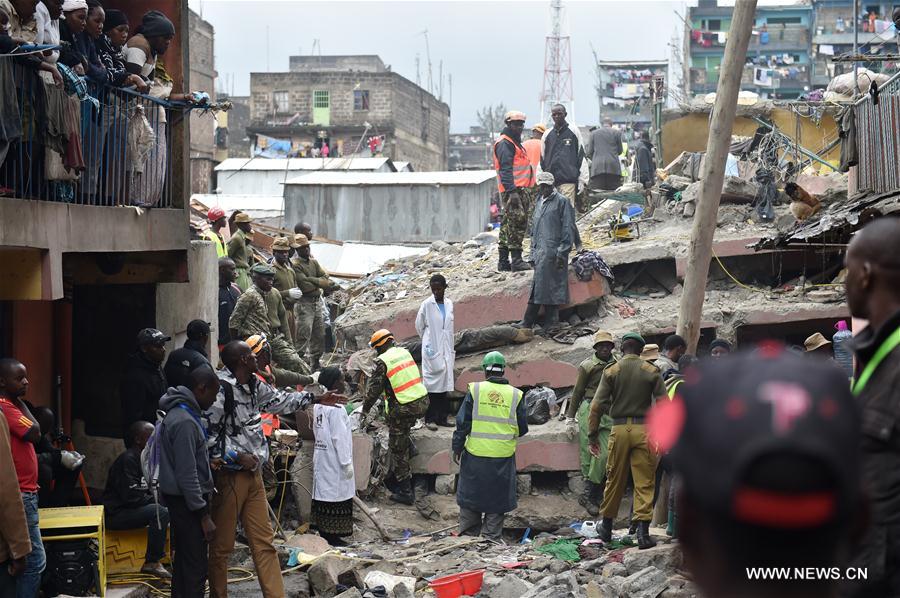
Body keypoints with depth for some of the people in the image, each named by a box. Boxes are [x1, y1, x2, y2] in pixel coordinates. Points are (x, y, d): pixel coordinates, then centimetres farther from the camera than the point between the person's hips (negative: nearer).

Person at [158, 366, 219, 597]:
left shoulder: (180, 414, 11)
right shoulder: (185, 422, -21)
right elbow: (187, 474, -22)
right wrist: (204, 515, -20)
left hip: (181, 500, 11)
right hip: (188, 502, -11)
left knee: (183, 561, 16)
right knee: (196, 567, -10)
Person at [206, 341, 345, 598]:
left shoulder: (254, 385, 10)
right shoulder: (220, 389, -17)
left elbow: (280, 400, 28)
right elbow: (208, 434, -19)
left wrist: (317, 399, 31)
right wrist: (238, 457, -17)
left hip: (253, 474, 8)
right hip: (229, 476, -8)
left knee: (264, 543, 7)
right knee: (221, 546, 3)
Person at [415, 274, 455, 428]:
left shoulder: (449, 304, 9)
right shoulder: (427, 305, -6)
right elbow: (419, 326, 4)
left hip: (447, 351, 5)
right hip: (432, 350, -5)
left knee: (445, 386, 6)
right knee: (432, 386, -6)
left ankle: (442, 418, 12)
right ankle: (430, 420, -3)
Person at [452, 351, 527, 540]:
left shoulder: (475, 390, -6)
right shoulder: (515, 395, -2)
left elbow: (462, 423, -5)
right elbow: (523, 429, 4)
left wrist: (457, 448, 5)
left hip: (475, 455, 0)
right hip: (503, 458, 1)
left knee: (470, 496, 14)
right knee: (497, 500, 12)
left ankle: (468, 537, 21)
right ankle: (491, 538, 14)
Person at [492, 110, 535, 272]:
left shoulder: (515, 143, 25)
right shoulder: (504, 143, -8)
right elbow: (505, 169, -18)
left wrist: (526, 190, 26)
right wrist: (511, 190, -25)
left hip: (520, 190, 10)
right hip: (513, 190, -10)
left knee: (508, 226, 10)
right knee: (517, 222, -14)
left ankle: (503, 262, 13)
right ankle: (516, 260, -16)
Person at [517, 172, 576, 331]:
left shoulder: (561, 202, -5)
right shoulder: (539, 202, 19)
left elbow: (568, 229, -8)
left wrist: (562, 253, -13)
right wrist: (533, 253, 19)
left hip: (553, 251, -7)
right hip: (540, 252, 7)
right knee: (537, 286, 6)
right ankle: (528, 322, 5)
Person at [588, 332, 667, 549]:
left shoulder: (611, 371, 1)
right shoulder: (651, 371, 1)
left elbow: (597, 405, -3)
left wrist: (593, 435, 3)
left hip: (619, 429, 1)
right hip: (644, 429, -1)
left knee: (614, 480, 13)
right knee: (644, 482, 1)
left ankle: (606, 526, 26)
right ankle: (643, 531, -5)